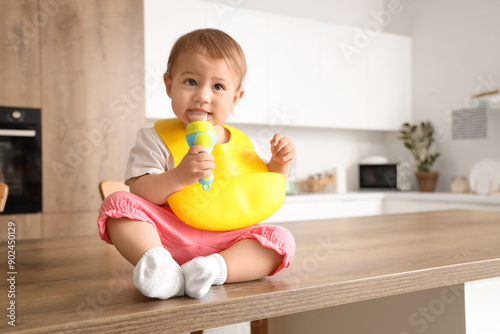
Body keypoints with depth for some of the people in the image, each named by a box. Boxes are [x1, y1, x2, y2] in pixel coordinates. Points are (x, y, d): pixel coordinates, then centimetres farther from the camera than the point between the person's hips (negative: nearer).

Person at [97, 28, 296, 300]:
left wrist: (280, 163, 2)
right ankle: (156, 262, -43)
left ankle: (215, 268, -37)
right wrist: (179, 176, -27)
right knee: (118, 202, -22)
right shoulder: (154, 139, 2)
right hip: (165, 236, -2)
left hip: (224, 241, 3)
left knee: (281, 240, -19)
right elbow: (138, 192, -10)